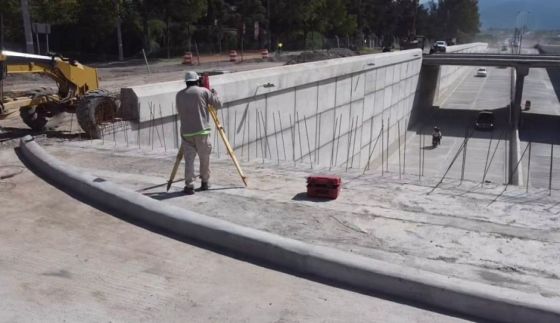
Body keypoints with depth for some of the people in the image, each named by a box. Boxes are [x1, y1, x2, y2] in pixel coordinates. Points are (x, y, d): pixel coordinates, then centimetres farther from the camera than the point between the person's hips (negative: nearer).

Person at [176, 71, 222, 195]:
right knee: (205, 158, 11)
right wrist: (214, 94, 24)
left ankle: (189, 186, -1)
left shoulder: (179, 95, 11)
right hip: (202, 131, -2)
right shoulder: (204, 91, 1)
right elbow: (218, 104, 5)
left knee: (189, 160, 4)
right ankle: (205, 182, 21)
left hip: (186, 132, 3)